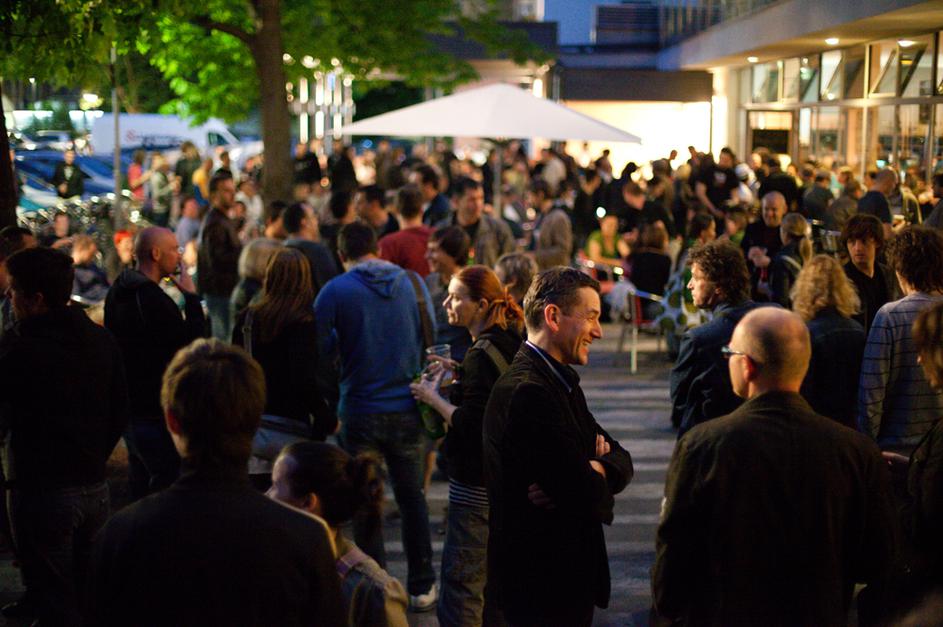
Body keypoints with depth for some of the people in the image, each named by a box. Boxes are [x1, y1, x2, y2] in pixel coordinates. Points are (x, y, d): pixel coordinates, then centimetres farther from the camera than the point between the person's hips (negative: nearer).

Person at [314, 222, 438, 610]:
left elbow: (321, 349, -5)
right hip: (407, 408, 3)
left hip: (360, 412, -3)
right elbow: (430, 336, 11)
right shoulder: (412, 283, 0)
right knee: (411, 497, 14)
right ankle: (421, 587, 21)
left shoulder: (335, 291, -10)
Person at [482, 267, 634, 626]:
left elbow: (621, 460, 7)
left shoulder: (558, 382, 10)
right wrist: (598, 476, -5)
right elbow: (587, 495, -27)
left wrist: (597, 469, -15)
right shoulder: (528, 391, -23)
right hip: (541, 582, -10)